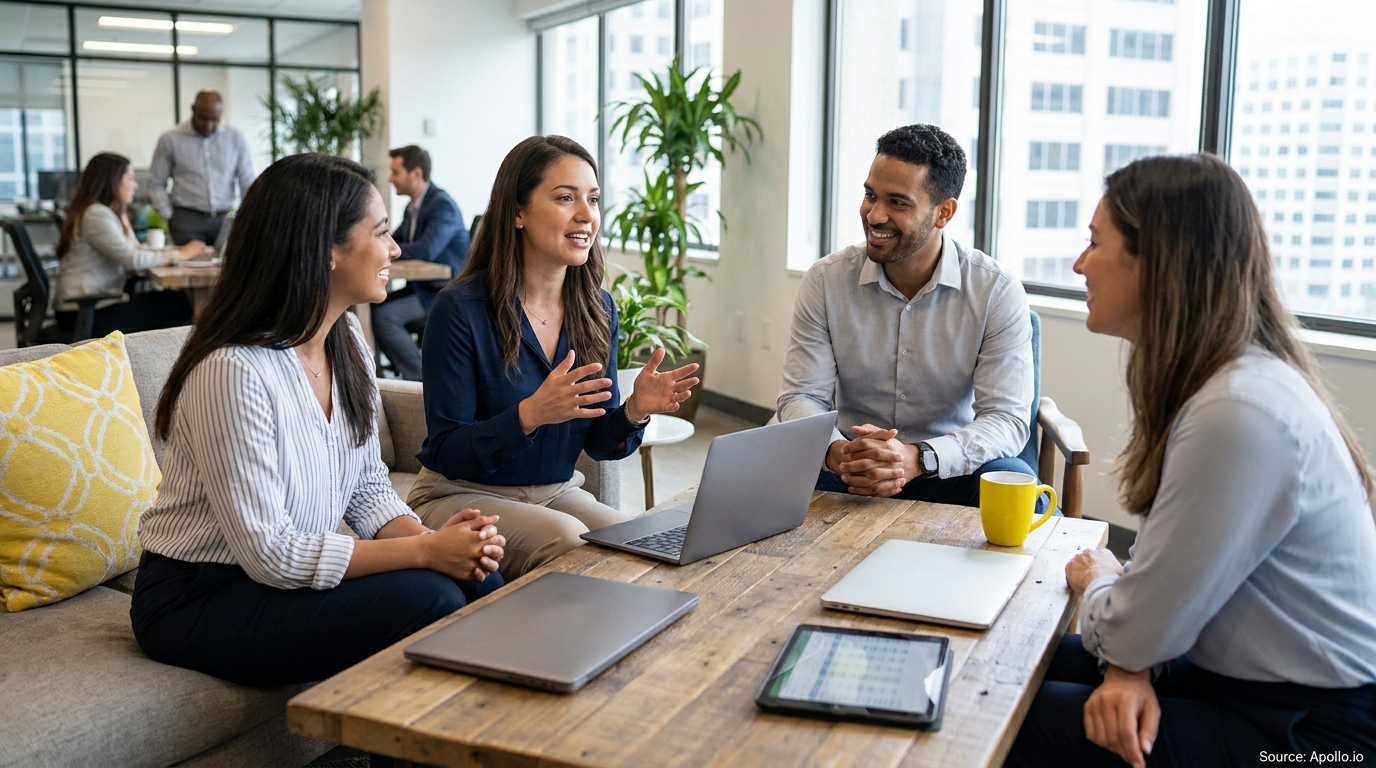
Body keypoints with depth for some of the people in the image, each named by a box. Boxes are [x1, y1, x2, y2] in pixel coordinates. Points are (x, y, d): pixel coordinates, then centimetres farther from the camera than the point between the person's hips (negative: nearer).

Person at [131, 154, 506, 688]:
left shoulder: (347, 344, 2)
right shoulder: (234, 370, -25)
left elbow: (369, 488, 6)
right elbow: (268, 552, -25)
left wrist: (430, 536, -15)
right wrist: (424, 551, -25)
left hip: (292, 573, 7)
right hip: (196, 602, -7)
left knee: (476, 579, -16)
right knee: (426, 598, -25)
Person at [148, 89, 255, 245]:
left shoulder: (236, 139, 5)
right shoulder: (170, 139, 1)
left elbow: (248, 184, 7)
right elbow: (156, 184, 6)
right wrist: (169, 217, -1)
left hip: (226, 219, 1)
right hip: (187, 219, -1)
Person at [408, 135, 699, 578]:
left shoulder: (597, 308, -1)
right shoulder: (461, 309, -18)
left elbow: (599, 444, 4)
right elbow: (445, 454, -18)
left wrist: (634, 411, -18)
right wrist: (529, 415, -34)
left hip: (556, 492, 5)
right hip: (462, 497, -5)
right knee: (565, 538, -30)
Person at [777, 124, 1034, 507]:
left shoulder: (997, 292, -6)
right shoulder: (825, 281, -2)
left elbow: (1008, 419, -12)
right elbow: (801, 396, -5)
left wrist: (919, 458, -32)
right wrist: (837, 453, -29)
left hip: (952, 472, 0)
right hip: (850, 473, 0)